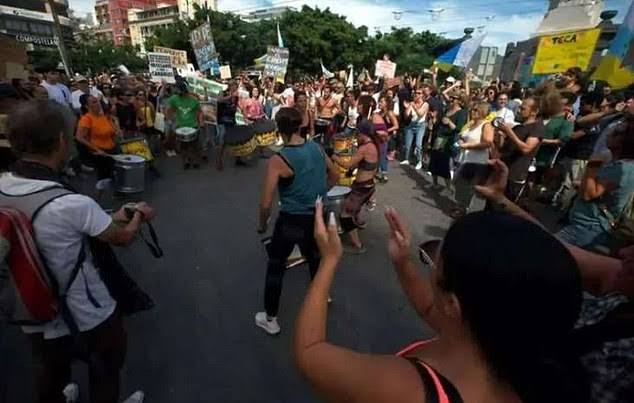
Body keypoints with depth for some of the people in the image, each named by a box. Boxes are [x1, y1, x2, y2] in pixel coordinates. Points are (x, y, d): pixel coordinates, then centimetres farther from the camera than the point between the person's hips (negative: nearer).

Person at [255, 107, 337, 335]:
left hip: (290, 221, -5)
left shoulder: (278, 161, -20)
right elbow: (333, 174, 13)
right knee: (315, 259, 28)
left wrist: (262, 225, -1)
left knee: (275, 268, 15)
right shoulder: (317, 148, -4)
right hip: (316, 218, 5)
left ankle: (270, 320, 29)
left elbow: (266, 204, -19)